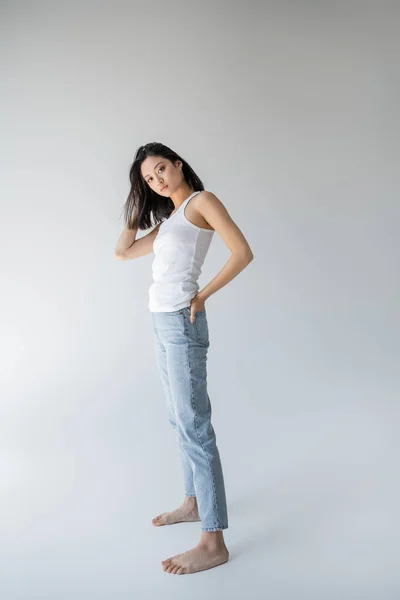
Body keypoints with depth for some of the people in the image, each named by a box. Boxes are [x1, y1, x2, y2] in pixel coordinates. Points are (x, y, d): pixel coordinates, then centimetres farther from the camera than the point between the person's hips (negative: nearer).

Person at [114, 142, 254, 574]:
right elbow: (122, 252, 22)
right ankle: (193, 502, 31)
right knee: (179, 420, 16)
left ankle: (213, 543, -3)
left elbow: (242, 252, -13)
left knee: (193, 425, -9)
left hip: (181, 323, -9)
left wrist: (202, 296, -10)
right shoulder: (168, 220, 20)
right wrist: (137, 207, 19)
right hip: (162, 323, 9)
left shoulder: (202, 200, -3)